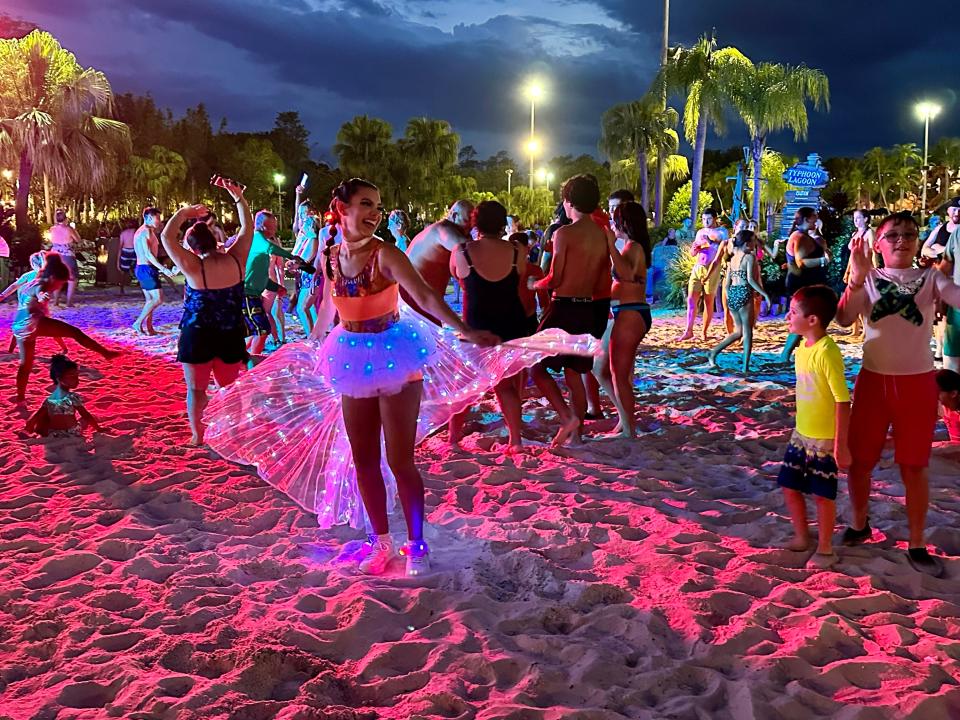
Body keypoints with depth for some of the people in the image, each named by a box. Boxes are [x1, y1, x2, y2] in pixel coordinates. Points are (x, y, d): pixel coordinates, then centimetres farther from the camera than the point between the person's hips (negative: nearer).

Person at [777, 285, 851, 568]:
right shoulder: (803, 347, 3)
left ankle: (825, 548, 23)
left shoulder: (827, 352, -23)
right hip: (801, 434, 8)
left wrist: (841, 445, -21)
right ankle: (801, 537, 35)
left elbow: (843, 401, -22)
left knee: (823, 494, 5)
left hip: (825, 439, -8)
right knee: (790, 486, 15)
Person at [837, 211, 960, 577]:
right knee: (860, 460, 9)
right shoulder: (868, 279, 1)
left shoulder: (930, 278, 1)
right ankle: (859, 525, 32)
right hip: (874, 380, 1)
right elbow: (844, 319, -16)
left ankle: (916, 545, 18)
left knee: (914, 466, 7)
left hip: (918, 382, -1)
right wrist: (857, 278, -31)